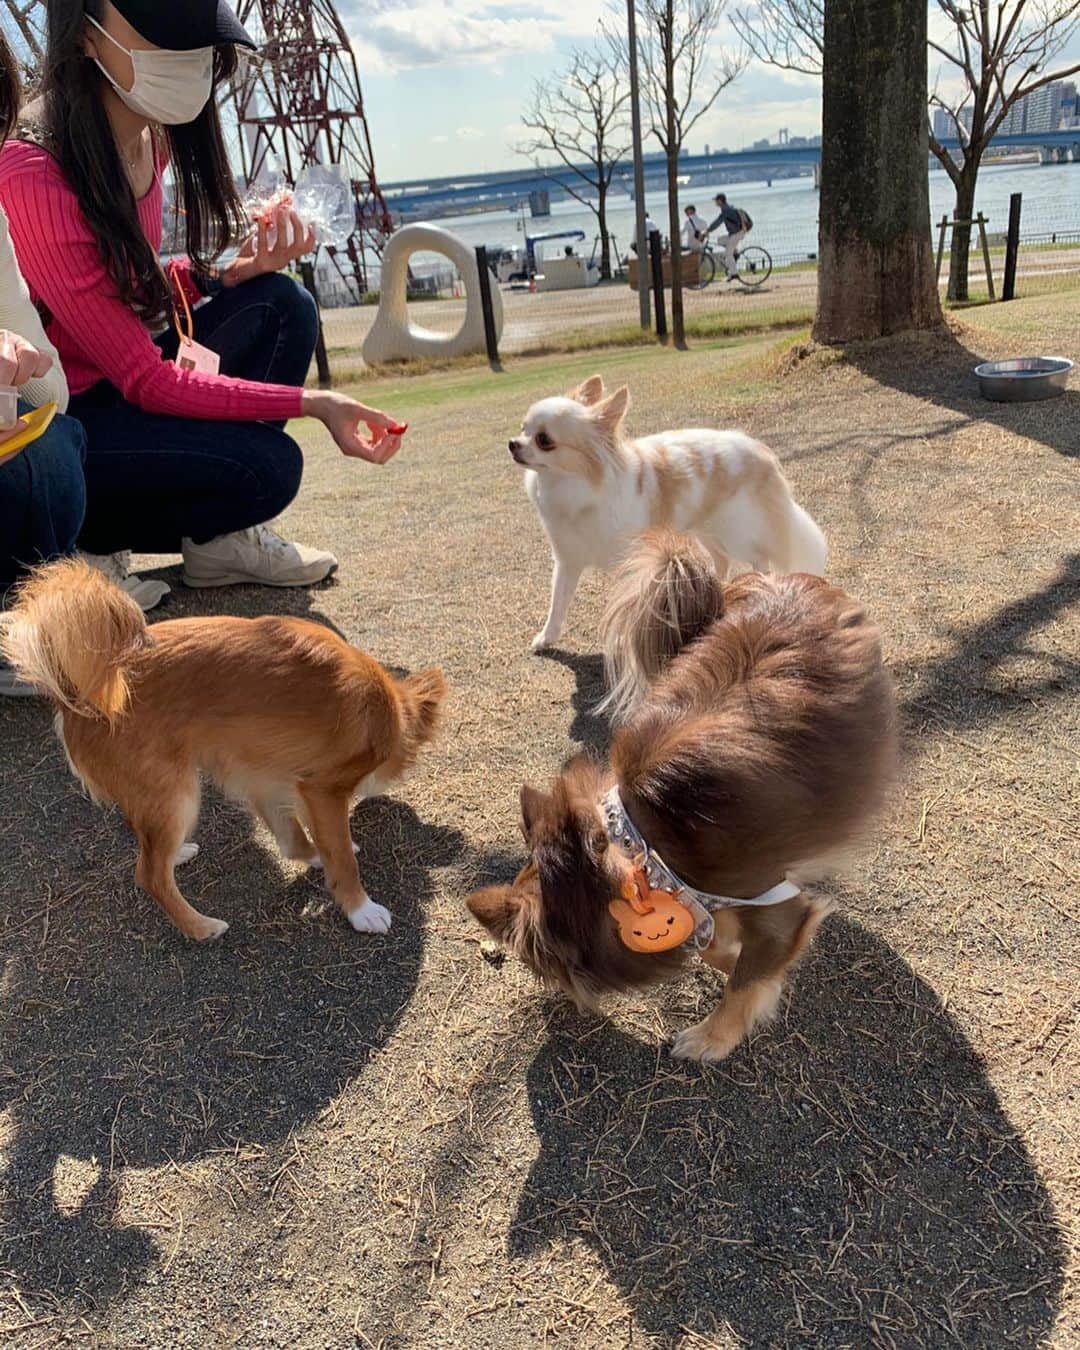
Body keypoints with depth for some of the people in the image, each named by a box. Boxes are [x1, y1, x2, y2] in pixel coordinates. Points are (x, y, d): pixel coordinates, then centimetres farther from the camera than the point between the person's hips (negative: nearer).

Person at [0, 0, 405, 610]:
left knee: (281, 306, -5)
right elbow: (146, 381, -26)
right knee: (265, 464, -25)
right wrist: (311, 402, -29)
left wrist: (237, 271, -10)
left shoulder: (152, 137, 0)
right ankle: (81, 545, 0)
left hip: (104, 388, 8)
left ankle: (223, 538, 2)